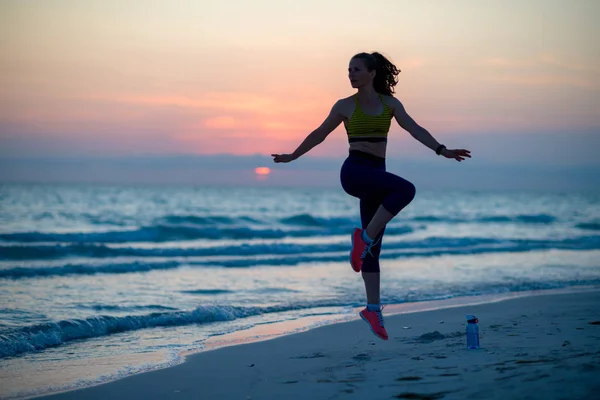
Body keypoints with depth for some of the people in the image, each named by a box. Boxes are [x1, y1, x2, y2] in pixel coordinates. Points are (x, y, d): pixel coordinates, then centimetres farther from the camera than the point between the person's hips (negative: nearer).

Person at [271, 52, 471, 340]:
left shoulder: (390, 103, 11)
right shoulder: (345, 106, 5)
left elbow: (414, 129, 2)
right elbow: (320, 134, 15)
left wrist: (442, 150, -9)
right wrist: (293, 156, 19)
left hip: (376, 176, 4)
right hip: (354, 171, -4)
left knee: (372, 247, 3)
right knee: (405, 189, -30)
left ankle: (373, 308, 5)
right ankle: (364, 237, -20)